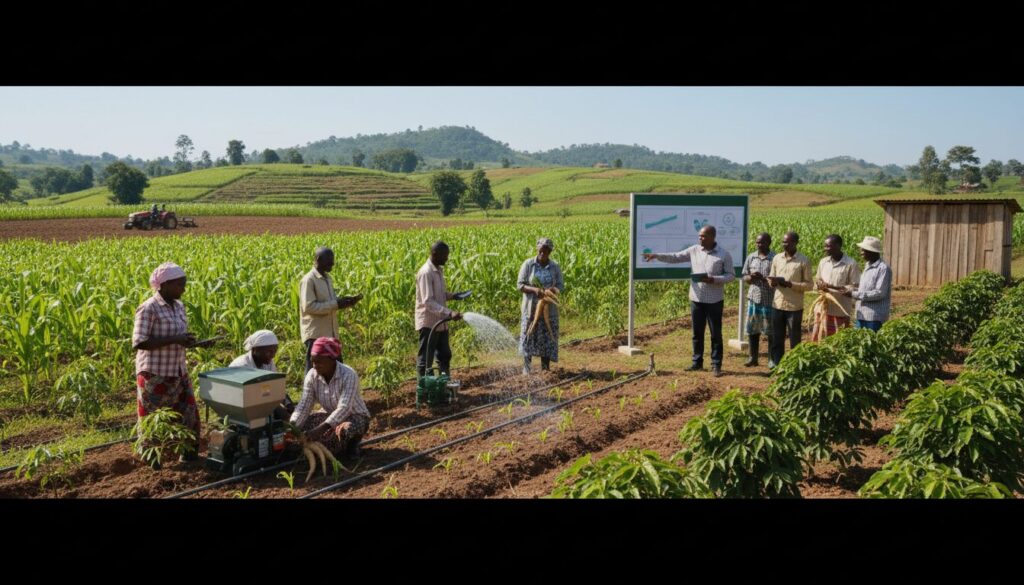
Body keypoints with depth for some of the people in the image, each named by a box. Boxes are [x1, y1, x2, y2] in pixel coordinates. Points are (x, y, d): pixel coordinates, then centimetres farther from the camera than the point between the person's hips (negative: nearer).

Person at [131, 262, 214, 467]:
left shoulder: (179, 307, 10)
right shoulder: (148, 309, -14)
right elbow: (139, 343, -20)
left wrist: (198, 343, 0)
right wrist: (174, 339, -26)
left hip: (179, 373, 7)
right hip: (154, 375, -7)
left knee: (188, 414, 11)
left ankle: (190, 455, 25)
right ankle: (152, 463, 17)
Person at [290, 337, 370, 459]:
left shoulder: (349, 375, -29)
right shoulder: (312, 375, -13)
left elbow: (344, 408, -37)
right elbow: (304, 405, -16)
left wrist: (320, 429, -47)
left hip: (355, 416, -5)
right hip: (330, 415, 5)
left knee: (346, 429, -38)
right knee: (303, 424, -18)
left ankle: (351, 446, -1)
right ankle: (336, 447, 3)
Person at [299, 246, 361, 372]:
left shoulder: (327, 278, 13)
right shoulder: (308, 280, -14)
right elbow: (308, 307, -21)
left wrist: (346, 302, -1)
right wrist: (335, 304, -21)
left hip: (330, 333, 9)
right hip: (315, 334, -9)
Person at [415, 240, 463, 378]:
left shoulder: (439, 270, 8)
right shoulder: (426, 273, -20)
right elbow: (428, 302, -26)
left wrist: (452, 296, 2)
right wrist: (449, 313, -32)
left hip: (441, 322, 9)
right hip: (428, 323, -9)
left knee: (444, 356, 17)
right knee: (425, 360, 1)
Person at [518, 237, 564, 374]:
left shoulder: (555, 267, 1)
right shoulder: (528, 264, -5)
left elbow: (560, 286, 2)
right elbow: (520, 285, -6)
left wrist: (554, 289, -22)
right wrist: (534, 289, -24)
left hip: (548, 308, 2)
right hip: (531, 307, -2)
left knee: (547, 337, 4)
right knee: (528, 336, 1)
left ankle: (545, 368, 14)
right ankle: (526, 367, 12)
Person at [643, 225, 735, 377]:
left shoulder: (724, 255, -6)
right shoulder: (694, 250, 3)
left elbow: (731, 276, -5)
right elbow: (675, 257, 3)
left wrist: (713, 279, -20)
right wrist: (656, 255, -8)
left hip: (714, 301, -4)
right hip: (696, 299, 4)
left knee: (716, 334, 3)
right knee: (697, 333, 11)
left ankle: (716, 365, 11)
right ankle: (697, 362, 23)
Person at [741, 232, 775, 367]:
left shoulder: (775, 258, -5)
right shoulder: (751, 257, 7)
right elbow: (744, 277, 11)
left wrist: (763, 278, -20)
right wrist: (751, 277, -11)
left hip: (769, 300, -4)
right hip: (753, 298, 4)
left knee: (770, 331, 3)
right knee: (752, 330, 8)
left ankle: (772, 359, 14)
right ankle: (753, 357, 20)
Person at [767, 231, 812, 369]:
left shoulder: (804, 261, -6)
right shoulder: (776, 258, 6)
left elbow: (808, 285, -6)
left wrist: (789, 284, -18)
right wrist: (773, 281, -11)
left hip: (794, 307, -4)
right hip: (777, 305, 4)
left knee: (794, 340, 5)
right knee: (777, 339, 10)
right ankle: (777, 366, 19)